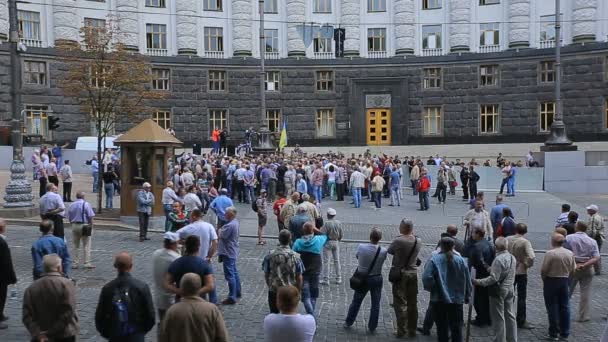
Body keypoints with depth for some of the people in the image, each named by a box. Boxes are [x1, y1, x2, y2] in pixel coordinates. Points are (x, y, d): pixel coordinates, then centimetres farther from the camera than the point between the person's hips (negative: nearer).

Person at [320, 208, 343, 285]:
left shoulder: (326, 223, -19)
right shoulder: (338, 223, -4)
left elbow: (323, 234, -17)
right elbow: (341, 235, 3)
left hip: (328, 243, -5)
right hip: (336, 243, 5)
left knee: (326, 261, 2)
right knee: (337, 261, 15)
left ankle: (326, 279, 3)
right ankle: (338, 278, 21)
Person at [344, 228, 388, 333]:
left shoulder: (361, 247, -17)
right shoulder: (383, 251, -19)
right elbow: (383, 259, -2)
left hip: (362, 278, 1)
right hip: (376, 279, -1)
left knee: (356, 301, 17)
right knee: (375, 304, 13)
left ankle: (348, 323, 29)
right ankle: (372, 327, 19)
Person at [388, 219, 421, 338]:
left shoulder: (398, 241, -19)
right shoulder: (418, 241, -5)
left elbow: (389, 251, -5)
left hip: (400, 274, -4)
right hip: (413, 273, 4)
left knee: (400, 303, 4)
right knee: (412, 303, 13)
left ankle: (401, 330, 7)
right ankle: (412, 330, 21)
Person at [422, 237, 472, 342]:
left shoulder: (434, 259, -12)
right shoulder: (461, 260, -3)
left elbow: (426, 278, -22)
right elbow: (467, 281, 3)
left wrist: (431, 289, -2)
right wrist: (467, 296, 17)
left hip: (439, 299, -2)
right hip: (457, 299, 2)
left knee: (442, 327, 9)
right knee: (456, 327, 12)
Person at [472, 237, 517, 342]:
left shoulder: (498, 259, -21)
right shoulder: (512, 257, 6)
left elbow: (493, 278, -23)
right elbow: (512, 276, 14)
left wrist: (478, 282, -20)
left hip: (499, 290, -8)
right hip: (510, 289, 8)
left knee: (498, 318, 1)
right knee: (510, 315, 15)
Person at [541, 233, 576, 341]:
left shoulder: (550, 253, -19)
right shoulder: (570, 253, -1)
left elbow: (544, 270, -17)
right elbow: (573, 269, 4)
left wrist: (544, 279, 3)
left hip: (551, 281, -5)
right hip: (565, 281, 5)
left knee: (552, 308, 4)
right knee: (564, 307, 13)